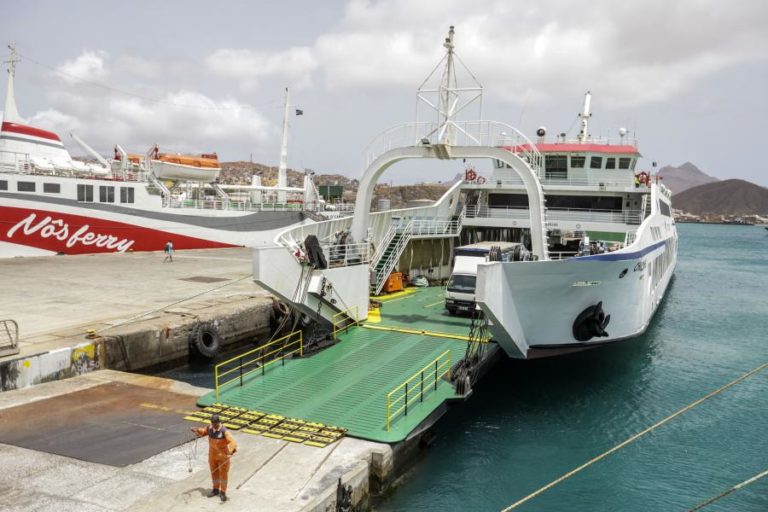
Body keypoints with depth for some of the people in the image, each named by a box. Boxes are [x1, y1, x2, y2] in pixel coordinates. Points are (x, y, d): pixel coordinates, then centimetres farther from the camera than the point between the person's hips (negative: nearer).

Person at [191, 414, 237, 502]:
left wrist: (231, 452, -51)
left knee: (223, 474, 5)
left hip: (223, 456, -5)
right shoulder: (210, 427, -6)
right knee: (214, 472, 18)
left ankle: (222, 492, 18)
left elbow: (232, 442, -35)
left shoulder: (224, 431, -25)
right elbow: (203, 431, 16)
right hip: (212, 455, 5)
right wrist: (196, 430, -4)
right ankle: (216, 489, 35)